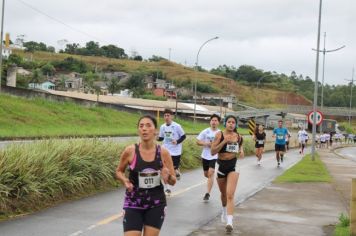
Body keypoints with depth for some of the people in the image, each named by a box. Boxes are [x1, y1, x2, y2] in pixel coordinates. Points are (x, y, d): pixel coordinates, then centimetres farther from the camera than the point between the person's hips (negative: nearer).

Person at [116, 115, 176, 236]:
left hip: (156, 204, 2)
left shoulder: (163, 152, -6)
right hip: (133, 203, -2)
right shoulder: (130, 151, -10)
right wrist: (125, 180, -14)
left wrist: (168, 177, -19)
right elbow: (119, 171, 7)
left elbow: (173, 181, 3)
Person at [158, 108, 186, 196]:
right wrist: (158, 138, -10)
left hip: (175, 151, -3)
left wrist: (177, 141, -21)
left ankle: (177, 173, 41)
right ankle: (167, 189, 7)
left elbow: (183, 136, -4)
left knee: (174, 169, 1)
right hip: (165, 151, 3)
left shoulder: (177, 126, -12)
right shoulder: (162, 127, 1)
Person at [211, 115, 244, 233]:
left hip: (233, 167, 0)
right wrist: (224, 141, -25)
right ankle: (224, 210, 51)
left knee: (230, 195, -14)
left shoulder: (238, 136, -1)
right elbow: (212, 151, -16)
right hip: (221, 166, 0)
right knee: (223, 193, 20)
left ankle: (229, 222, -19)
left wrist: (241, 151, -5)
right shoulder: (219, 135, -11)